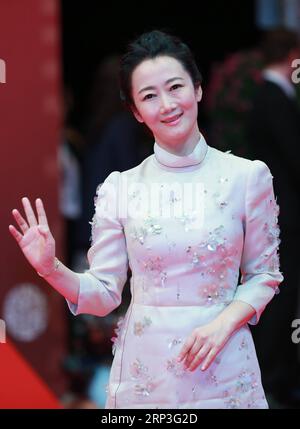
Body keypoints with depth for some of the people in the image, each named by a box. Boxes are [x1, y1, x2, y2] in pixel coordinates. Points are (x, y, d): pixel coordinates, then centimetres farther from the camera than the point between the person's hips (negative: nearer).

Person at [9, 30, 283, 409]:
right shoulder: (119, 188, -1)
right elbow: (105, 294, 1)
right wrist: (51, 268, -17)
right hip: (144, 372, 1)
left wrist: (223, 323, -12)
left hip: (223, 373, -1)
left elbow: (264, 275, 4)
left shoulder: (247, 177, -3)